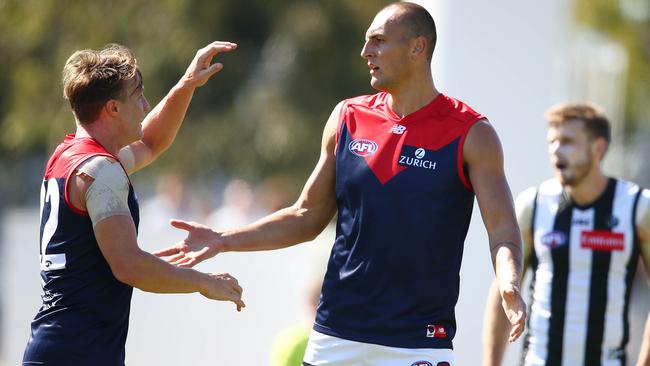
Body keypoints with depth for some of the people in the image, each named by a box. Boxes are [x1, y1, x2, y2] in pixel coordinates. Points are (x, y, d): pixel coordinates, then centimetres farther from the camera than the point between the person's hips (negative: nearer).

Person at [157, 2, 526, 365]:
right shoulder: (347, 118, 8)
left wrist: (509, 286, -29)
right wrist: (222, 241, 7)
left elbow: (503, 231, -9)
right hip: (336, 335, 4)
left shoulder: (471, 134, -5)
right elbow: (307, 218, 15)